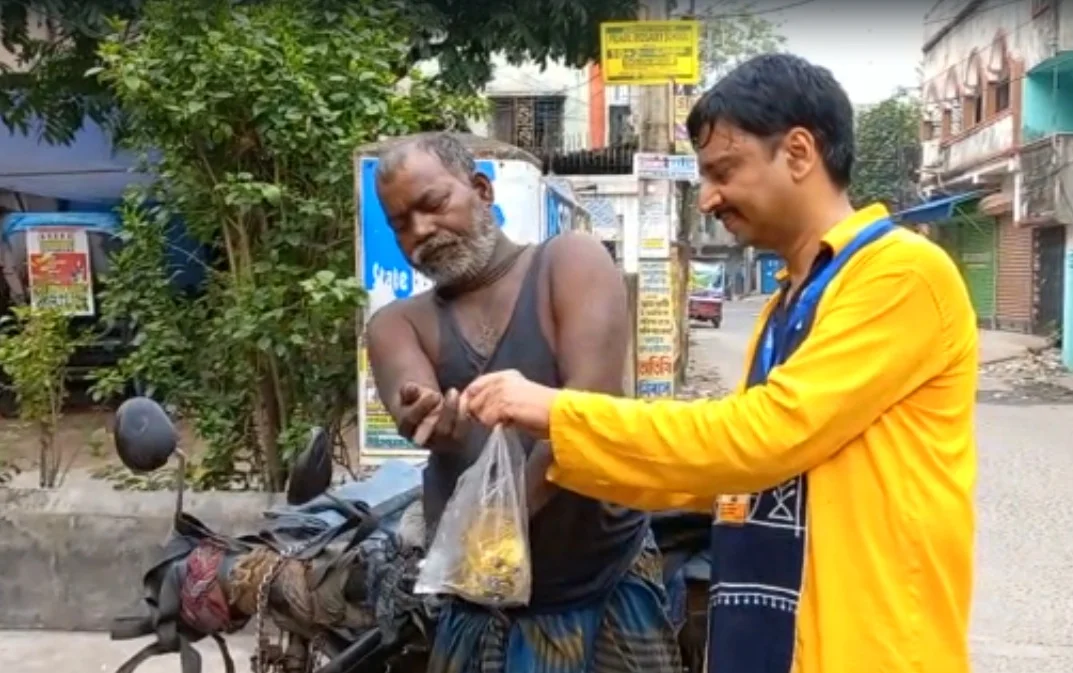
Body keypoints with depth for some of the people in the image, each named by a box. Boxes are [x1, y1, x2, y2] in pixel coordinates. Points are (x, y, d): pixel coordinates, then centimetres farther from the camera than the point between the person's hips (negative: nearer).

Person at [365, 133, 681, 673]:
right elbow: (414, 409, -16)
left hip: (609, 596, -2)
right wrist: (431, 419, -40)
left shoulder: (570, 261, -2)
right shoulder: (397, 324, 6)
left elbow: (593, 402, -17)